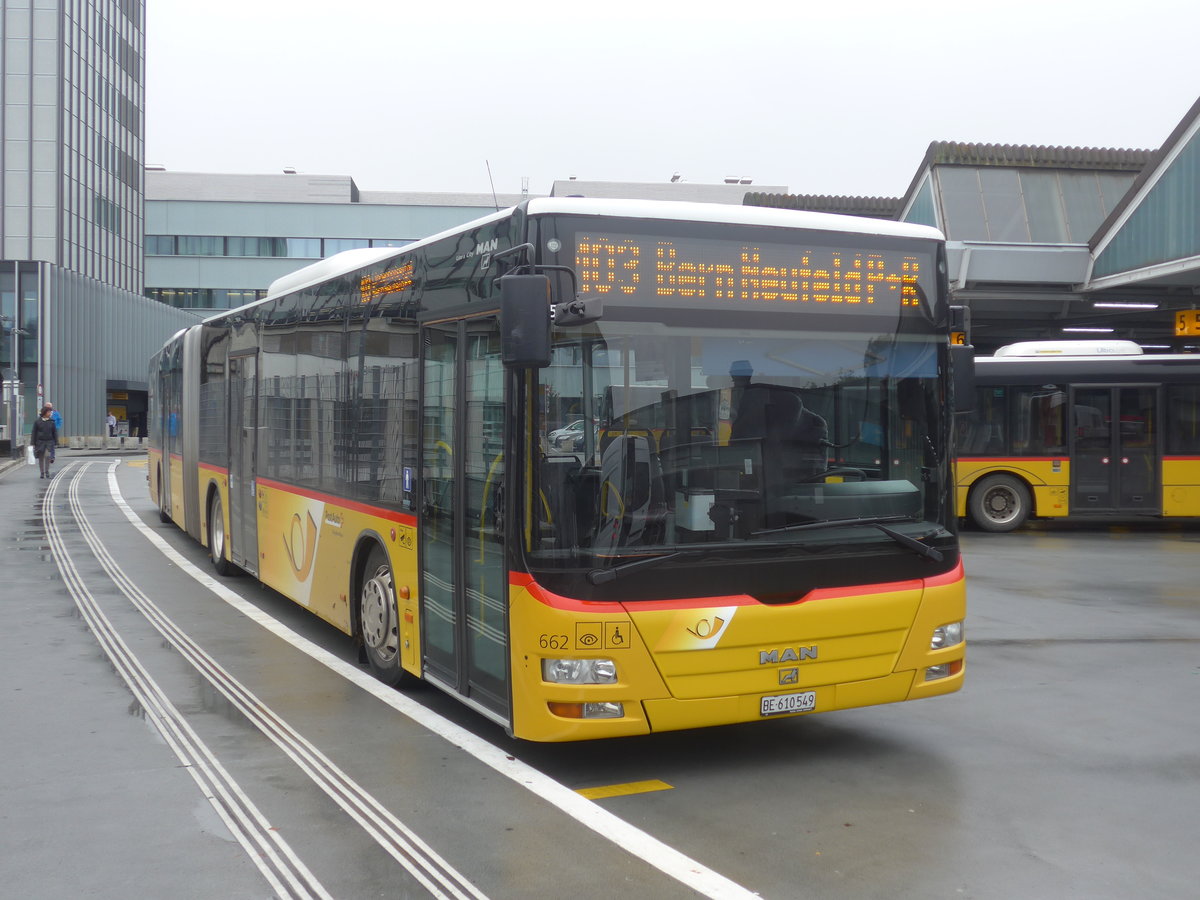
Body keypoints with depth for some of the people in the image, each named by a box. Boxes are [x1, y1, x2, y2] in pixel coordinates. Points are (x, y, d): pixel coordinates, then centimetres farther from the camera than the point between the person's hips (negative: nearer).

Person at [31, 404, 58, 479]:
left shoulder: (51, 421, 2)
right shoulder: (37, 421, -1)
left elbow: (55, 432, 7)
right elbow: (34, 433, 2)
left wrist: (56, 442, 4)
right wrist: (34, 443, -1)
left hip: (49, 442, 0)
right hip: (40, 441, 0)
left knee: (47, 455, -15)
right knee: (41, 458, 5)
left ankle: (47, 472, -1)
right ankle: (42, 473, 17)